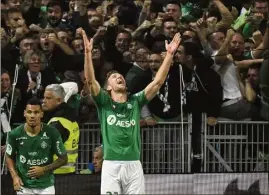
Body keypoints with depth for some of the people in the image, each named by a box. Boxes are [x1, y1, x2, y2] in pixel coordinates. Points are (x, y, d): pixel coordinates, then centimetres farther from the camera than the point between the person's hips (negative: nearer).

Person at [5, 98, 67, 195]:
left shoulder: (52, 133, -11)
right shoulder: (15, 134, -8)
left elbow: (63, 159, -1)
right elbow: (9, 157, 8)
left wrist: (44, 169, -13)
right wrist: (15, 176, -8)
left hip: (46, 186, -1)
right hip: (24, 186, 1)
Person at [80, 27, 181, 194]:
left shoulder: (136, 101, 13)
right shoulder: (104, 103, 7)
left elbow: (158, 82, 6)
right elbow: (90, 80, -8)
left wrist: (169, 54, -1)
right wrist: (88, 52, -19)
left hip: (134, 165, 2)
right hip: (111, 165, -2)